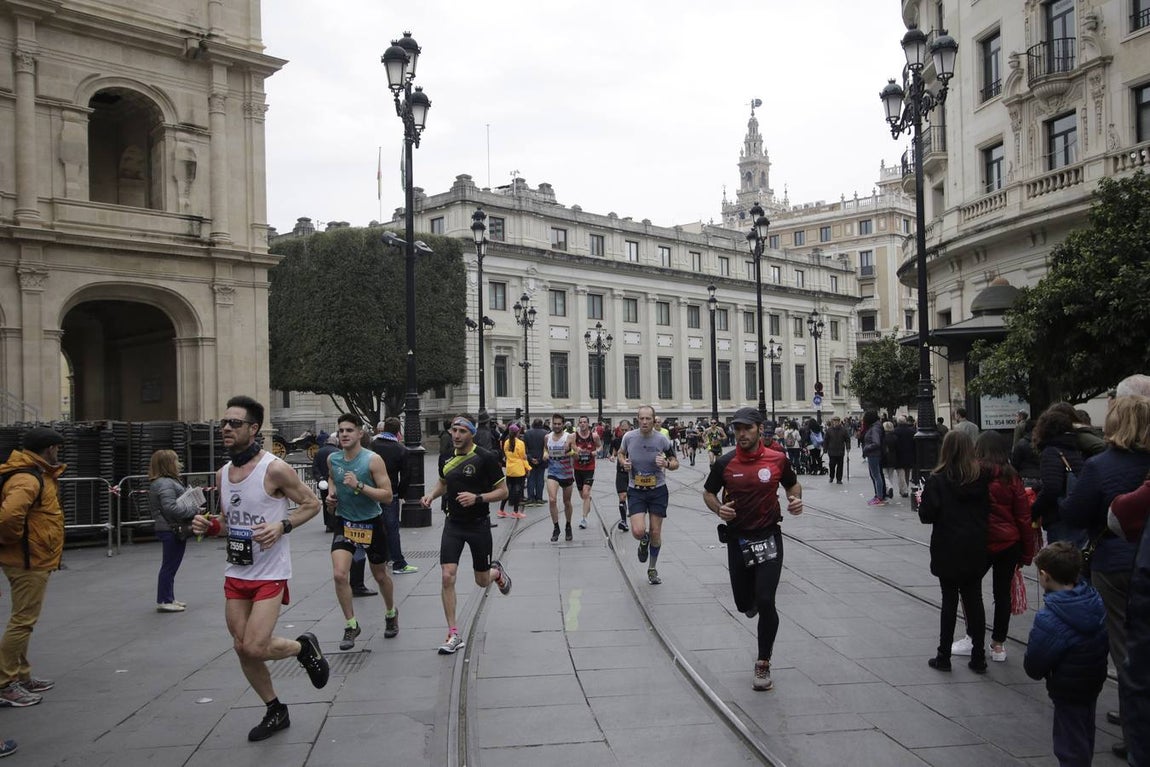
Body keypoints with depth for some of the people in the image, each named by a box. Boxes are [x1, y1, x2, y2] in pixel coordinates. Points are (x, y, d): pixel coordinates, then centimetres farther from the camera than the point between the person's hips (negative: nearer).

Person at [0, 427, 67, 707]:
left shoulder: (39, 475, 13)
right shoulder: (27, 479, -20)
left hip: (33, 560, 11)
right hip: (30, 560, -11)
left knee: (24, 620, 18)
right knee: (23, 621, -5)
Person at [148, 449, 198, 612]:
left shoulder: (170, 482, 16)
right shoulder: (165, 484, -17)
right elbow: (171, 508, -26)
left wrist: (192, 509, 5)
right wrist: (193, 510, -20)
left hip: (174, 530, 11)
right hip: (171, 530, -11)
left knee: (171, 566, 16)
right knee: (169, 566, -4)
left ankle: (169, 599, 24)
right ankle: (163, 601, 2)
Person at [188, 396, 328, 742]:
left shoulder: (275, 469, -15)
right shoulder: (223, 473, 6)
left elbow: (312, 503, -8)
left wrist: (282, 526, -22)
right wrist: (209, 526, -4)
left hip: (270, 574, -7)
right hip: (236, 573, 7)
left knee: (254, 648, -14)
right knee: (243, 648, 10)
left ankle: (304, 647, 17)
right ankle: (276, 712, 29)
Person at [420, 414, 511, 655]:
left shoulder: (485, 458, -13)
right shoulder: (447, 458, 2)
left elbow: (503, 491, -9)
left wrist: (478, 498, -25)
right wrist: (432, 495, 1)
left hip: (479, 525, -3)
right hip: (453, 524, 3)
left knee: (482, 581, 9)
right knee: (447, 577, -11)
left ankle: (497, 571, 48)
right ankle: (454, 635, -1)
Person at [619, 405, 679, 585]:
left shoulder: (662, 439, -10)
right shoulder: (629, 437, -8)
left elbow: (675, 463, 1)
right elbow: (621, 453, 14)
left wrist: (666, 464, -21)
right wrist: (624, 462, -8)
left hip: (658, 489, 0)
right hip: (636, 490, 0)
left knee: (655, 533, 6)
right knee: (638, 531, -16)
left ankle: (652, 569, 30)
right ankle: (644, 542, 24)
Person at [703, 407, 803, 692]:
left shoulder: (778, 459, -5)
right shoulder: (725, 463, -5)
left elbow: (793, 484, 13)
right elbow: (708, 493, 8)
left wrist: (795, 501, -8)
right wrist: (719, 509, -13)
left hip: (768, 537, -2)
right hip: (737, 538, 2)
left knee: (765, 602, -10)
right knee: (744, 604, 10)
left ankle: (763, 664, 8)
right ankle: (758, 603, 50)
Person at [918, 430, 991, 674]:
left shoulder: (938, 480, -13)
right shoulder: (982, 477, -3)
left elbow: (926, 515, -13)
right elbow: (988, 511, 2)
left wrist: (921, 501, 6)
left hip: (947, 551, -3)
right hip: (976, 551, 3)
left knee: (949, 601, 7)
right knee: (974, 600, 11)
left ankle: (944, 657, 13)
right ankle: (978, 658, 16)